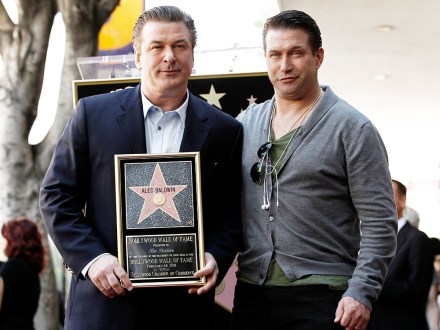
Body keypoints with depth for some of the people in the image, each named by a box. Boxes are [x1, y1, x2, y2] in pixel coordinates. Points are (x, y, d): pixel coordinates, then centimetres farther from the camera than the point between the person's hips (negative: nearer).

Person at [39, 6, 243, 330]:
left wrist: (215, 259, -10)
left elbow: (231, 212, 8)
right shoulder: (93, 113, 1)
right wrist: (92, 258, -10)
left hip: (186, 303, 1)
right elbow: (57, 196, 2)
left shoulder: (225, 130, 4)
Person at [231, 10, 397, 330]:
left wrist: (361, 292, -16)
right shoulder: (247, 122, 10)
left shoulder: (353, 128, -3)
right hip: (250, 292, 4)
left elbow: (380, 222, -7)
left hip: (321, 296, -4)